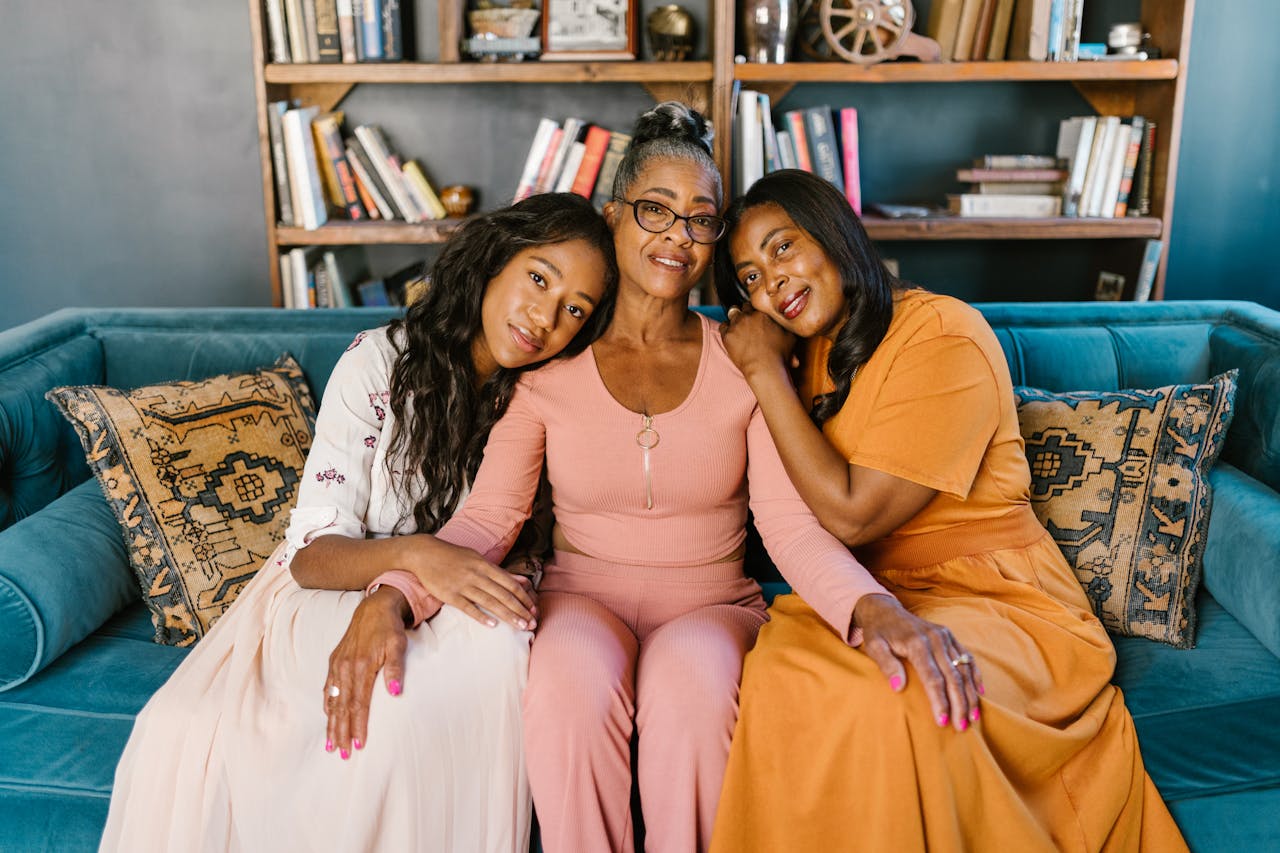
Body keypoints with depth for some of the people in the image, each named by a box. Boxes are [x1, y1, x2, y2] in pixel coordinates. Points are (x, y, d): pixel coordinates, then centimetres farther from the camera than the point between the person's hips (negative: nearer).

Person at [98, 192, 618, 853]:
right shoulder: (380, 362, -9)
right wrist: (411, 555, -34)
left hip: (449, 611, 1)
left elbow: (494, 542, -7)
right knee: (182, 729, -28)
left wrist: (392, 599, -28)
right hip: (323, 595, -1)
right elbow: (313, 551, -12)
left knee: (499, 641, -36)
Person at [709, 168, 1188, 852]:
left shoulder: (944, 335, -13)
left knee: (890, 700, -37)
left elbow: (850, 514, -18)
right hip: (871, 594, 5)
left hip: (992, 598, -5)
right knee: (780, 674, -29)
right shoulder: (812, 353, 11)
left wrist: (764, 370, -13)